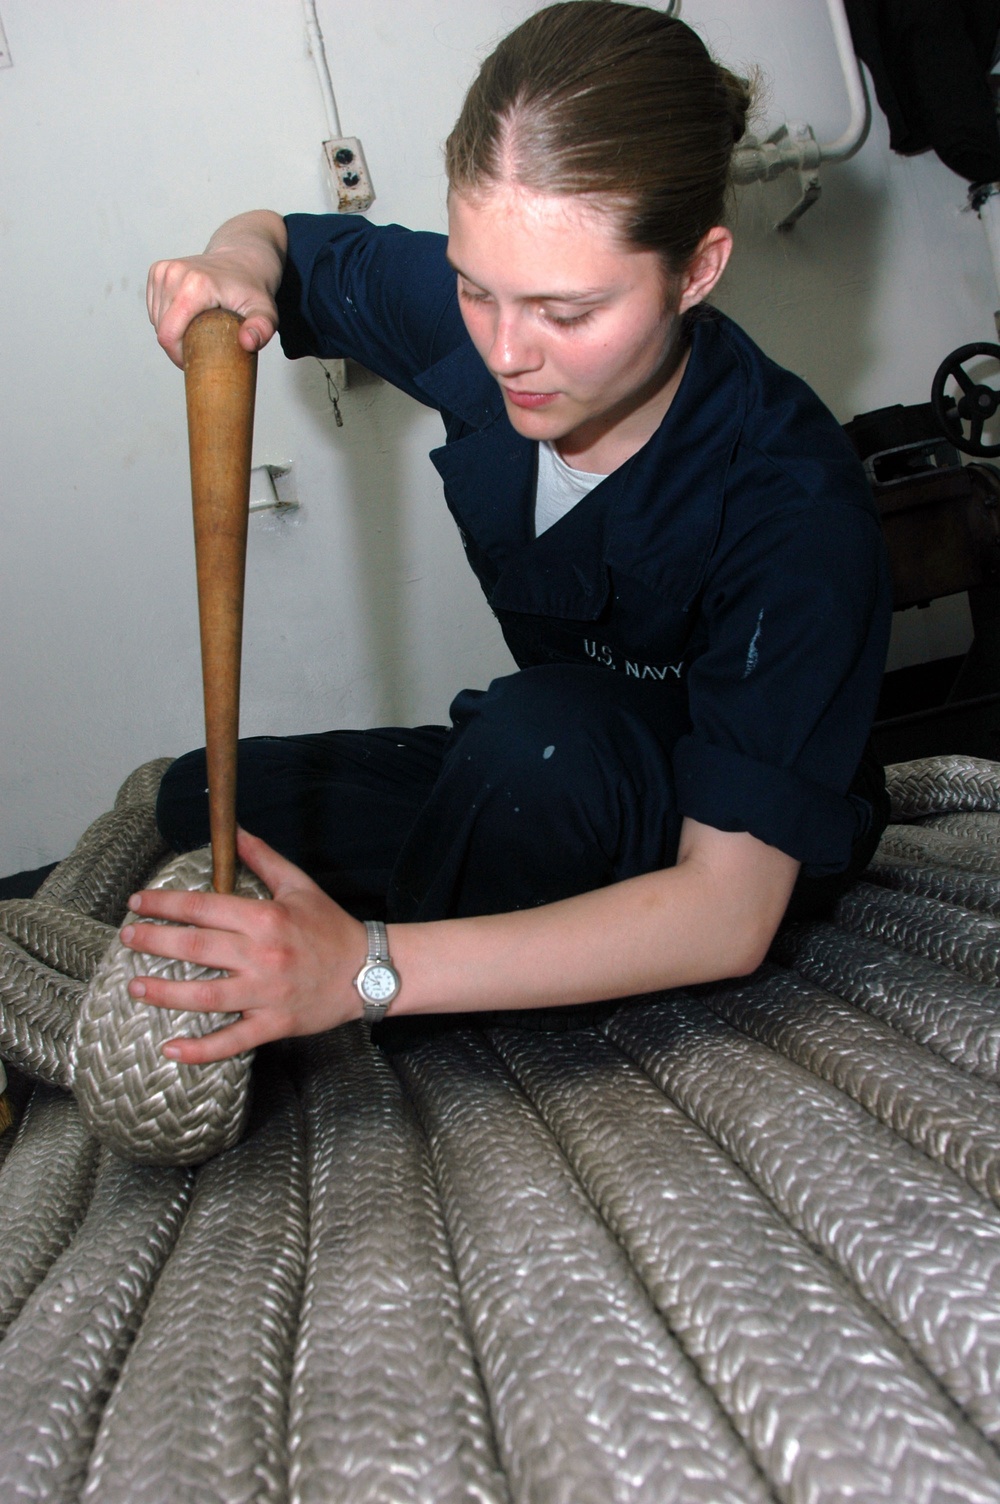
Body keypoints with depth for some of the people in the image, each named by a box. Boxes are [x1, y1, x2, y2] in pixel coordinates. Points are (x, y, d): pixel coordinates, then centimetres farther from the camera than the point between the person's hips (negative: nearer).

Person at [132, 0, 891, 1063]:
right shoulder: (478, 311, -18)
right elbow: (279, 237, 3)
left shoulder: (795, 510, -34)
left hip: (739, 836, -4)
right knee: (204, 802, -3)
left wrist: (365, 969, -43)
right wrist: (235, 268, -23)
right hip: (549, 781, 5)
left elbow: (727, 915, -36)